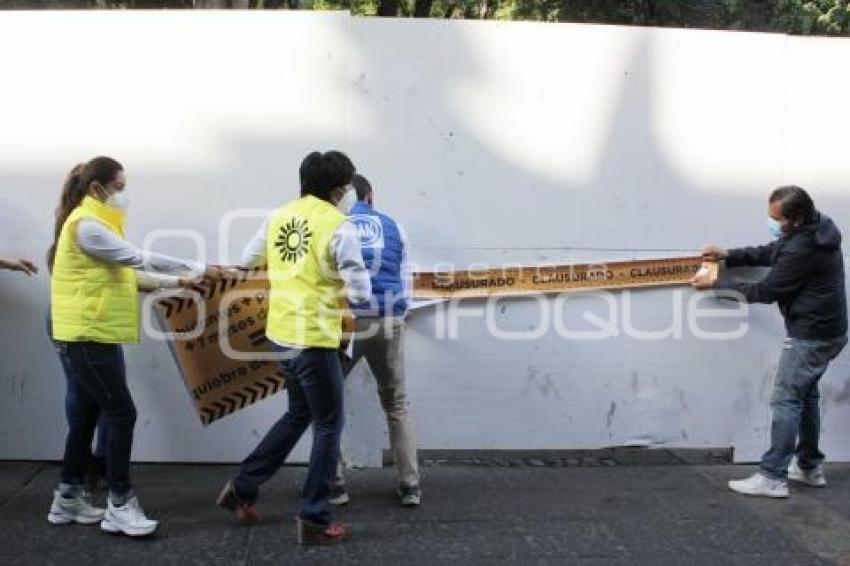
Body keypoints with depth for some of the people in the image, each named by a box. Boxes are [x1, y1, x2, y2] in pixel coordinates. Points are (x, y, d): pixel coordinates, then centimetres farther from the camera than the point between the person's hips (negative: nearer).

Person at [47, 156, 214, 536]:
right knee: (121, 414, -8)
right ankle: (119, 506, -2)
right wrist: (196, 268, -15)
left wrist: (172, 283, 10)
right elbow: (138, 258, -20)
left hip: (93, 336, 10)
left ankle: (68, 499, 22)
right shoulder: (86, 225, -14)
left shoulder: (95, 223, 18)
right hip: (87, 336, -10)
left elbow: (121, 274, 17)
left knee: (86, 414, 14)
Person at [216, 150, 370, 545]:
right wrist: (339, 290, 4)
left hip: (281, 333, 8)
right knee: (328, 426, 7)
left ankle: (243, 488, 28)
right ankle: (314, 521, 10)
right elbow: (361, 292, -17)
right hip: (314, 338, -7)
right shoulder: (338, 227, -15)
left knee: (298, 415, 25)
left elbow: (247, 261, 18)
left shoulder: (280, 217, 6)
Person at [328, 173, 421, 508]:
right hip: (388, 322, 2)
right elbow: (405, 283, 16)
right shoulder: (392, 226, 13)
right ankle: (410, 486, 13)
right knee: (397, 405, 15)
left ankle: (335, 485, 12)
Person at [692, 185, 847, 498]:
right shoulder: (814, 228, 3)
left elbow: (765, 291, -18)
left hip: (811, 336, -10)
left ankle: (773, 478, -3)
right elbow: (770, 253, 16)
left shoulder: (802, 249, -28)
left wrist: (716, 284, -9)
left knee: (786, 401, -6)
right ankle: (810, 467, 29)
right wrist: (728, 256, 5)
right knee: (806, 394, 19)